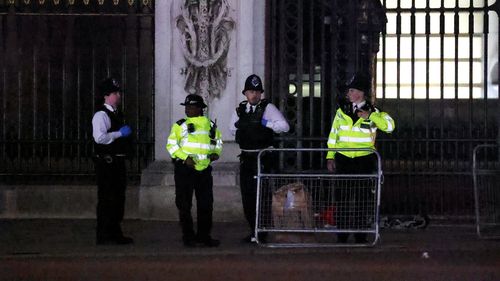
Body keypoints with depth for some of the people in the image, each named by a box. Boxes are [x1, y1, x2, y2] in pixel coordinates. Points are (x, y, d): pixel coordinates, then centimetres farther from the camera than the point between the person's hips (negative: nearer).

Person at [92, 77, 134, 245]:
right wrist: (120, 133, -18)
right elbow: (100, 137, -25)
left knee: (118, 198, 14)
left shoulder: (118, 114, 18)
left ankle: (115, 234, 23)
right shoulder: (101, 115, -12)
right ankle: (103, 236, -3)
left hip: (118, 161, 10)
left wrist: (127, 135, 14)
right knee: (106, 199, -7)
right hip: (106, 162, -10)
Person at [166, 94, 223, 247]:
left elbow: (218, 142, 22)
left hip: (204, 170, 3)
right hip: (185, 169, -3)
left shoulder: (210, 125, 10)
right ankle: (188, 237, 7)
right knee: (184, 204, 0)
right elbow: (171, 145, -4)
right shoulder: (180, 125, 1)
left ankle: (204, 236, 16)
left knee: (206, 203, 6)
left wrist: (216, 153, 1)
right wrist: (185, 158, -16)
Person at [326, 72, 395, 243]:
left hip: (364, 160, -2)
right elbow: (333, 135, 12)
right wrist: (330, 157, 8)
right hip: (343, 160, 2)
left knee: (361, 199, 4)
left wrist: (369, 116, -16)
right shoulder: (342, 111, 9)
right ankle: (341, 236, 7)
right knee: (342, 199, 1)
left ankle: (360, 235, 12)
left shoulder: (373, 112, 2)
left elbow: (389, 126, -12)